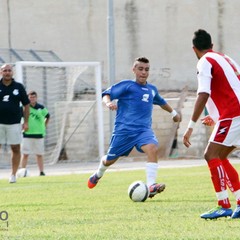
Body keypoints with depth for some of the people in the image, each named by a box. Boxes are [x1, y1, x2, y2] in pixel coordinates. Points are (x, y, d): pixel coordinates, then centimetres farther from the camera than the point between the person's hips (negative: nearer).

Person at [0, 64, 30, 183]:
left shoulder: (19, 87, 4)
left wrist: (26, 122, 3)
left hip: (14, 123, 0)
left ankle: (13, 174, 10)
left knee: (16, 149, 1)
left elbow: (26, 105, 9)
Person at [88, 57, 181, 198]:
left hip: (144, 129, 3)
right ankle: (98, 174, 47)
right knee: (110, 159, 11)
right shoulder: (127, 85, -2)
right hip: (124, 129, -3)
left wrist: (173, 112, 49)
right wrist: (108, 103, -32)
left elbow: (161, 102, 37)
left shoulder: (152, 89, 15)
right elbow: (107, 94, -9)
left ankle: (151, 186, -35)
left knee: (153, 149, -28)